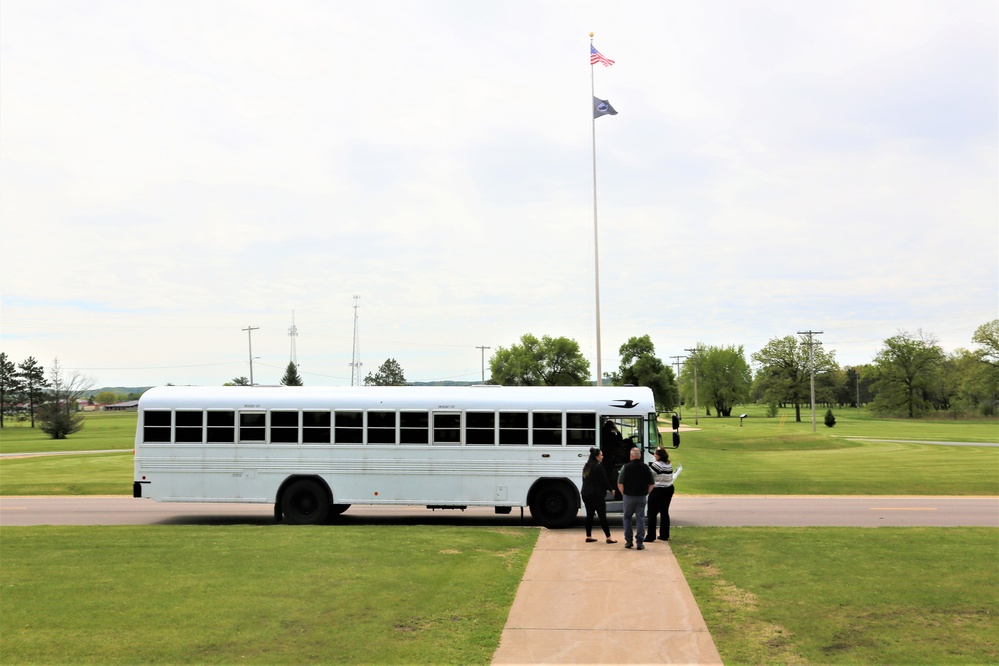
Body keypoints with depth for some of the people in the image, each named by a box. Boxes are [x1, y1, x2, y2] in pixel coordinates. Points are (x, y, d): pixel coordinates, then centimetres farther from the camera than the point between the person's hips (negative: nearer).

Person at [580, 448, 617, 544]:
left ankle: (588, 536, 13)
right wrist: (611, 489, 3)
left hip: (586, 494, 8)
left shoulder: (586, 467, 12)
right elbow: (604, 480, -12)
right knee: (602, 516, -4)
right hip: (597, 495, -8)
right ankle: (608, 537, -3)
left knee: (589, 515, 12)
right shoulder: (599, 467, -13)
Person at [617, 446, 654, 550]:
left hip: (628, 496, -1)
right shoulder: (646, 468, 0)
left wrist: (624, 494, 6)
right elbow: (652, 484, 4)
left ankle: (628, 541, 13)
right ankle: (640, 543, 2)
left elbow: (620, 484, -8)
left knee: (627, 518, 14)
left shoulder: (626, 467, -8)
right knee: (640, 519, 6)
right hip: (642, 497, 2)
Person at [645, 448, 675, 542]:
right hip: (669, 490, 8)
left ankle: (650, 536, -1)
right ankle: (664, 535, 18)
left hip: (658, 491, -8)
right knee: (664, 512, 15)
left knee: (652, 514, -1)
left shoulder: (656, 465, -17)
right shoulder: (669, 464, 7)